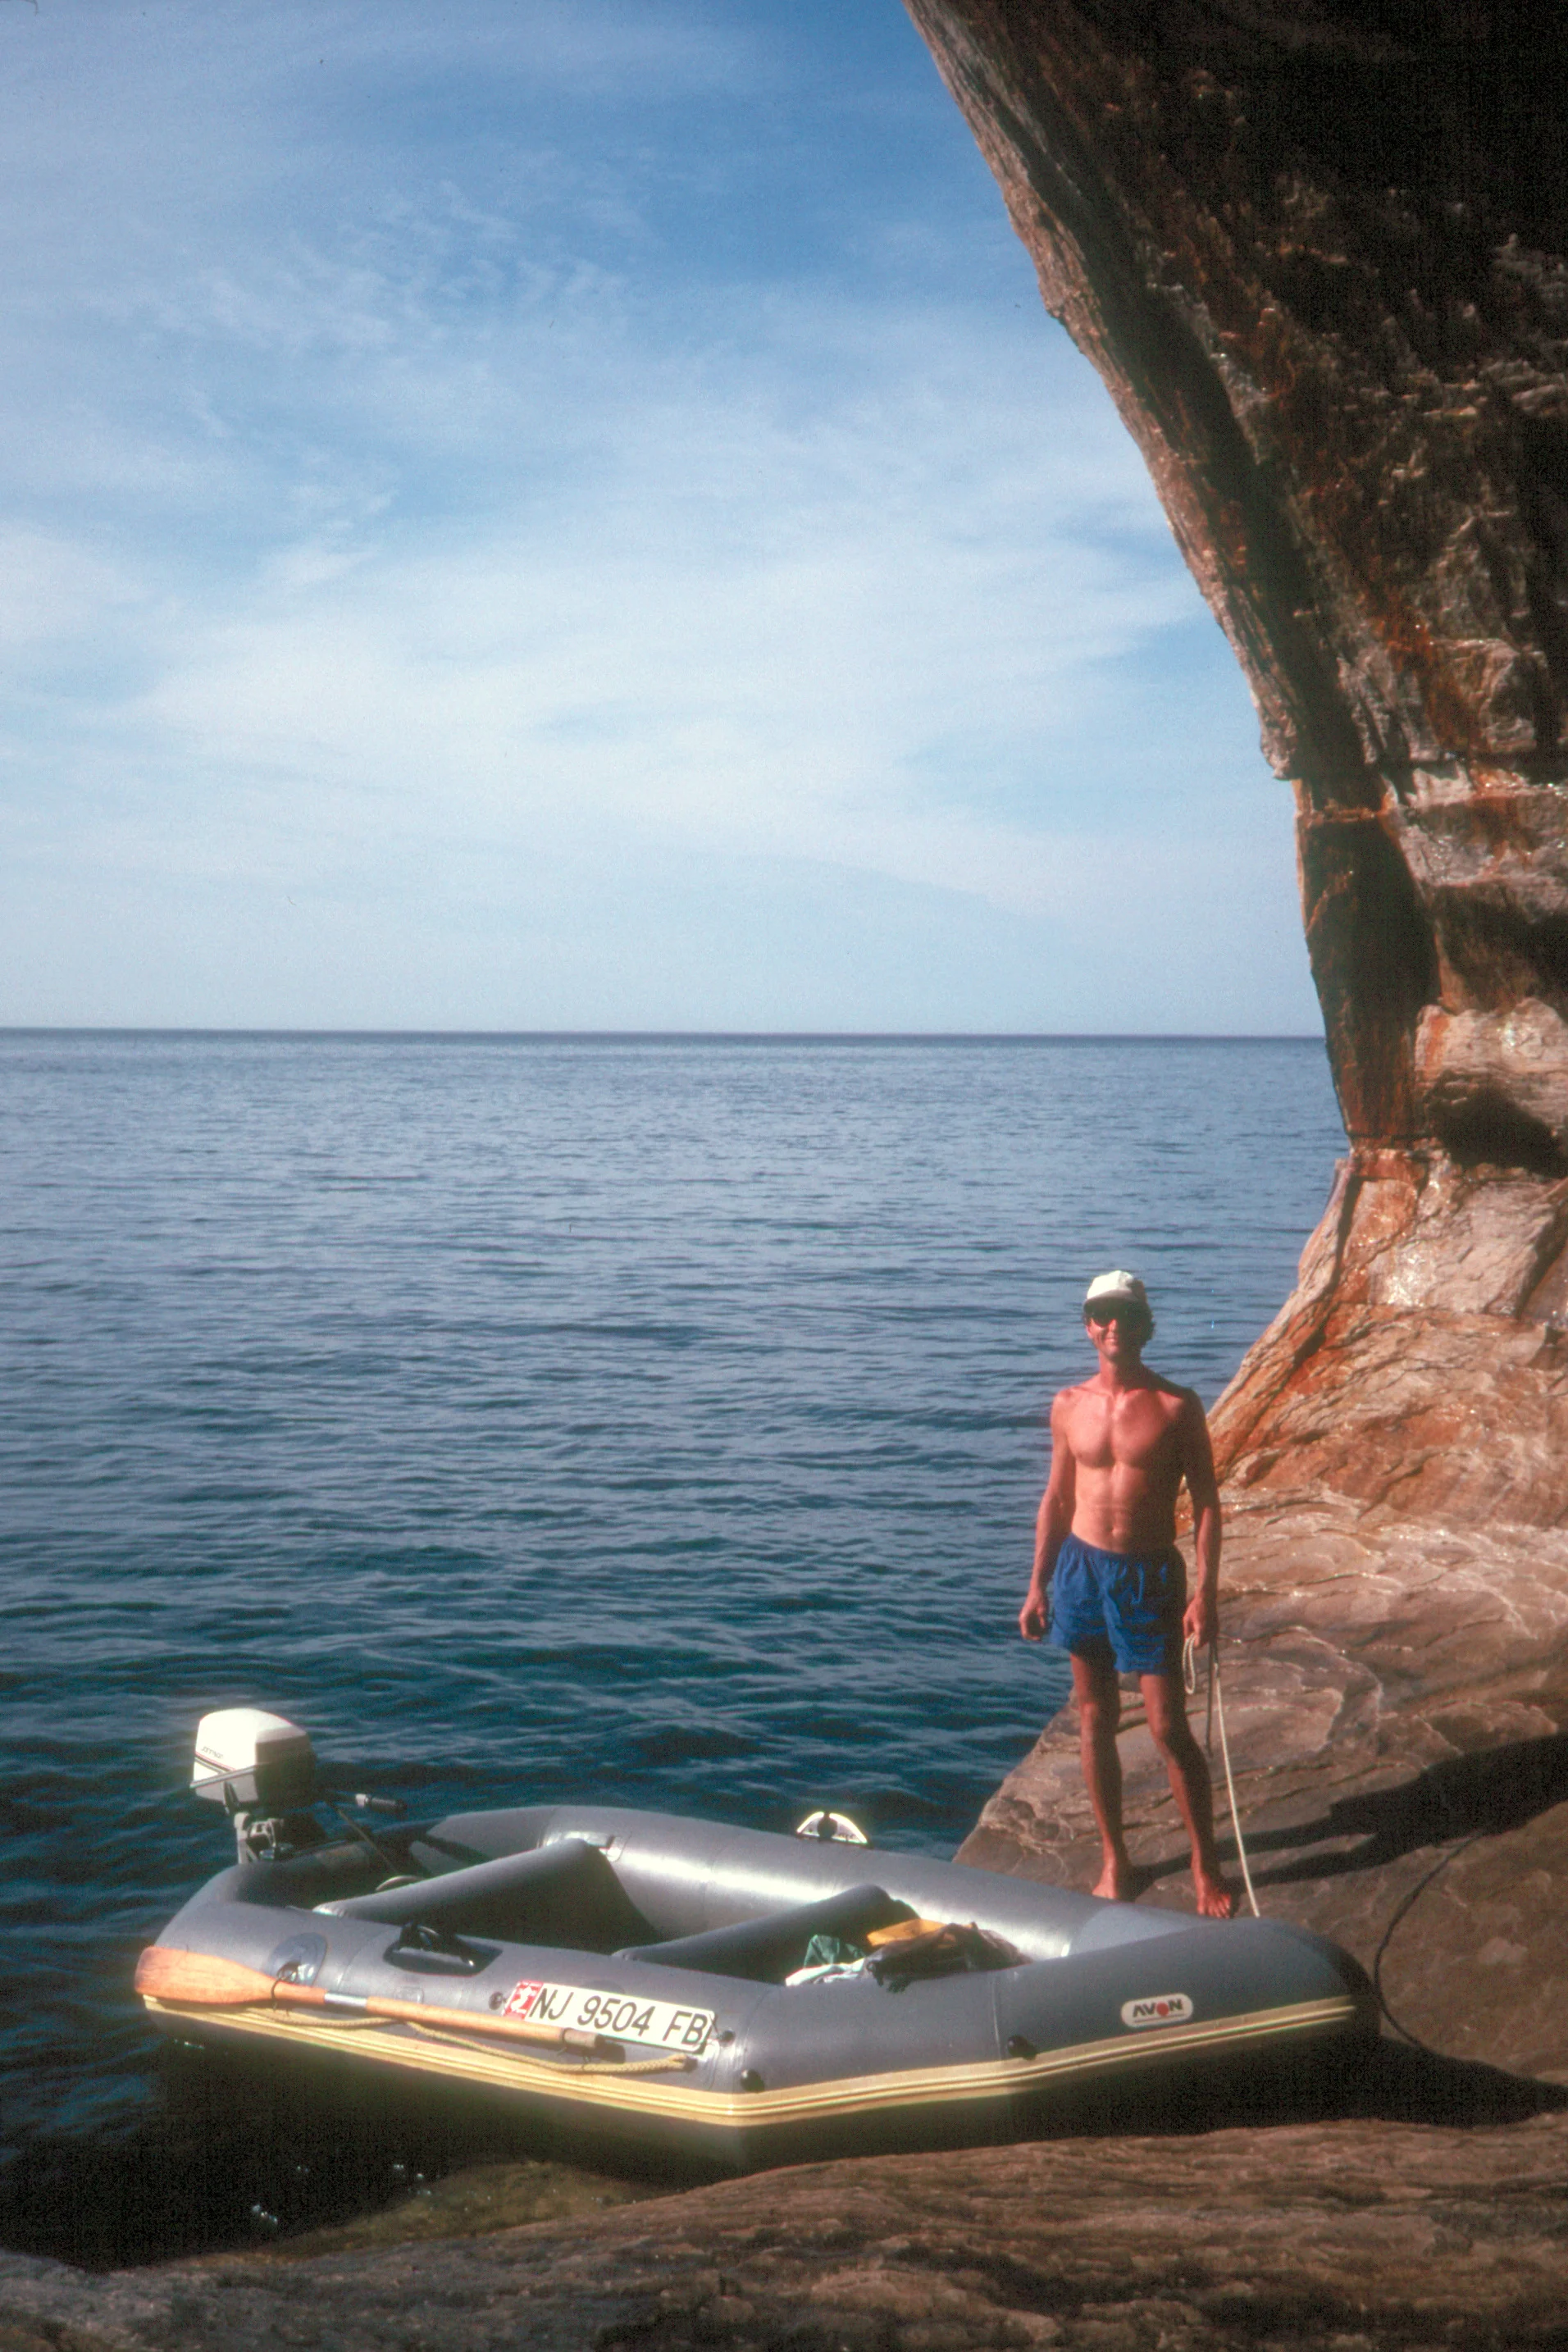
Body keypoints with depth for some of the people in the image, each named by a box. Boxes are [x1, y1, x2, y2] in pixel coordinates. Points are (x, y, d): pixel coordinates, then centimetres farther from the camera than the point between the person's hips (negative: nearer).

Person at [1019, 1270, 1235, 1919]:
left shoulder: (1175, 1407, -6)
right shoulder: (1070, 1406, 4)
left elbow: (1205, 1504, -4)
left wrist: (1206, 1594, -12)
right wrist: (1038, 1585, 10)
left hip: (1149, 1574, -3)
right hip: (1080, 1567, 4)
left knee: (1169, 1729, -3)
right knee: (1094, 1722, 10)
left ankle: (1205, 1868, 11)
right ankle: (1115, 1862, 22)